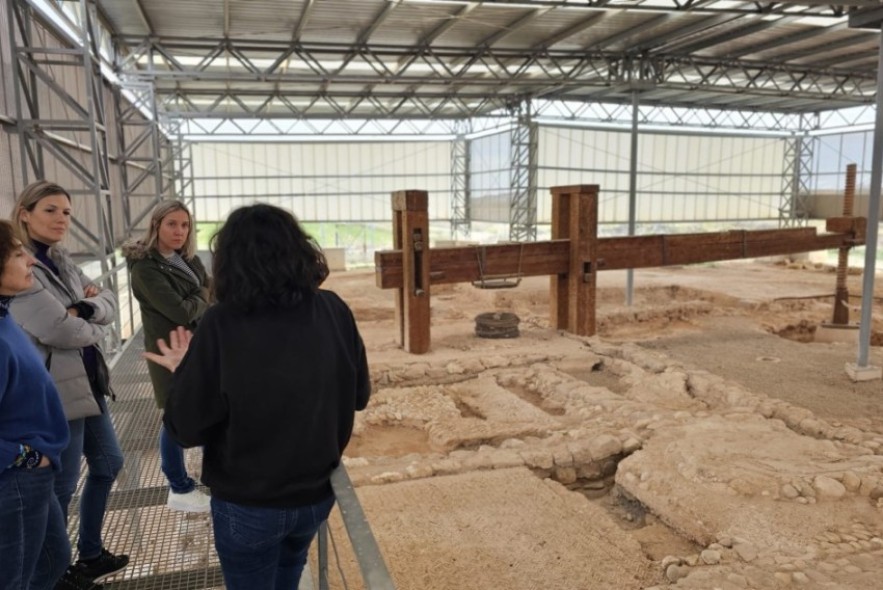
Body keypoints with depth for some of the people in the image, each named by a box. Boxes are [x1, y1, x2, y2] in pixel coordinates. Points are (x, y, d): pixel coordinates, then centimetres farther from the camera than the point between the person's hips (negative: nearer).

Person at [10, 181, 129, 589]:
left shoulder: (61, 261, 11)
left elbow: (108, 304, 7)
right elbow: (59, 330, -25)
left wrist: (85, 308, -14)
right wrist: (94, 327, -5)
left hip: (87, 382, 10)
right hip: (54, 391, -10)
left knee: (108, 463, 20)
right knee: (60, 487, 4)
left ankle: (90, 554, 38)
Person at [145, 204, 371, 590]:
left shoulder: (222, 324, -21)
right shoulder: (334, 310, -12)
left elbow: (186, 428, -14)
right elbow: (360, 395, 0)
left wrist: (184, 372, 2)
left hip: (247, 505, -3)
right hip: (317, 494, 3)